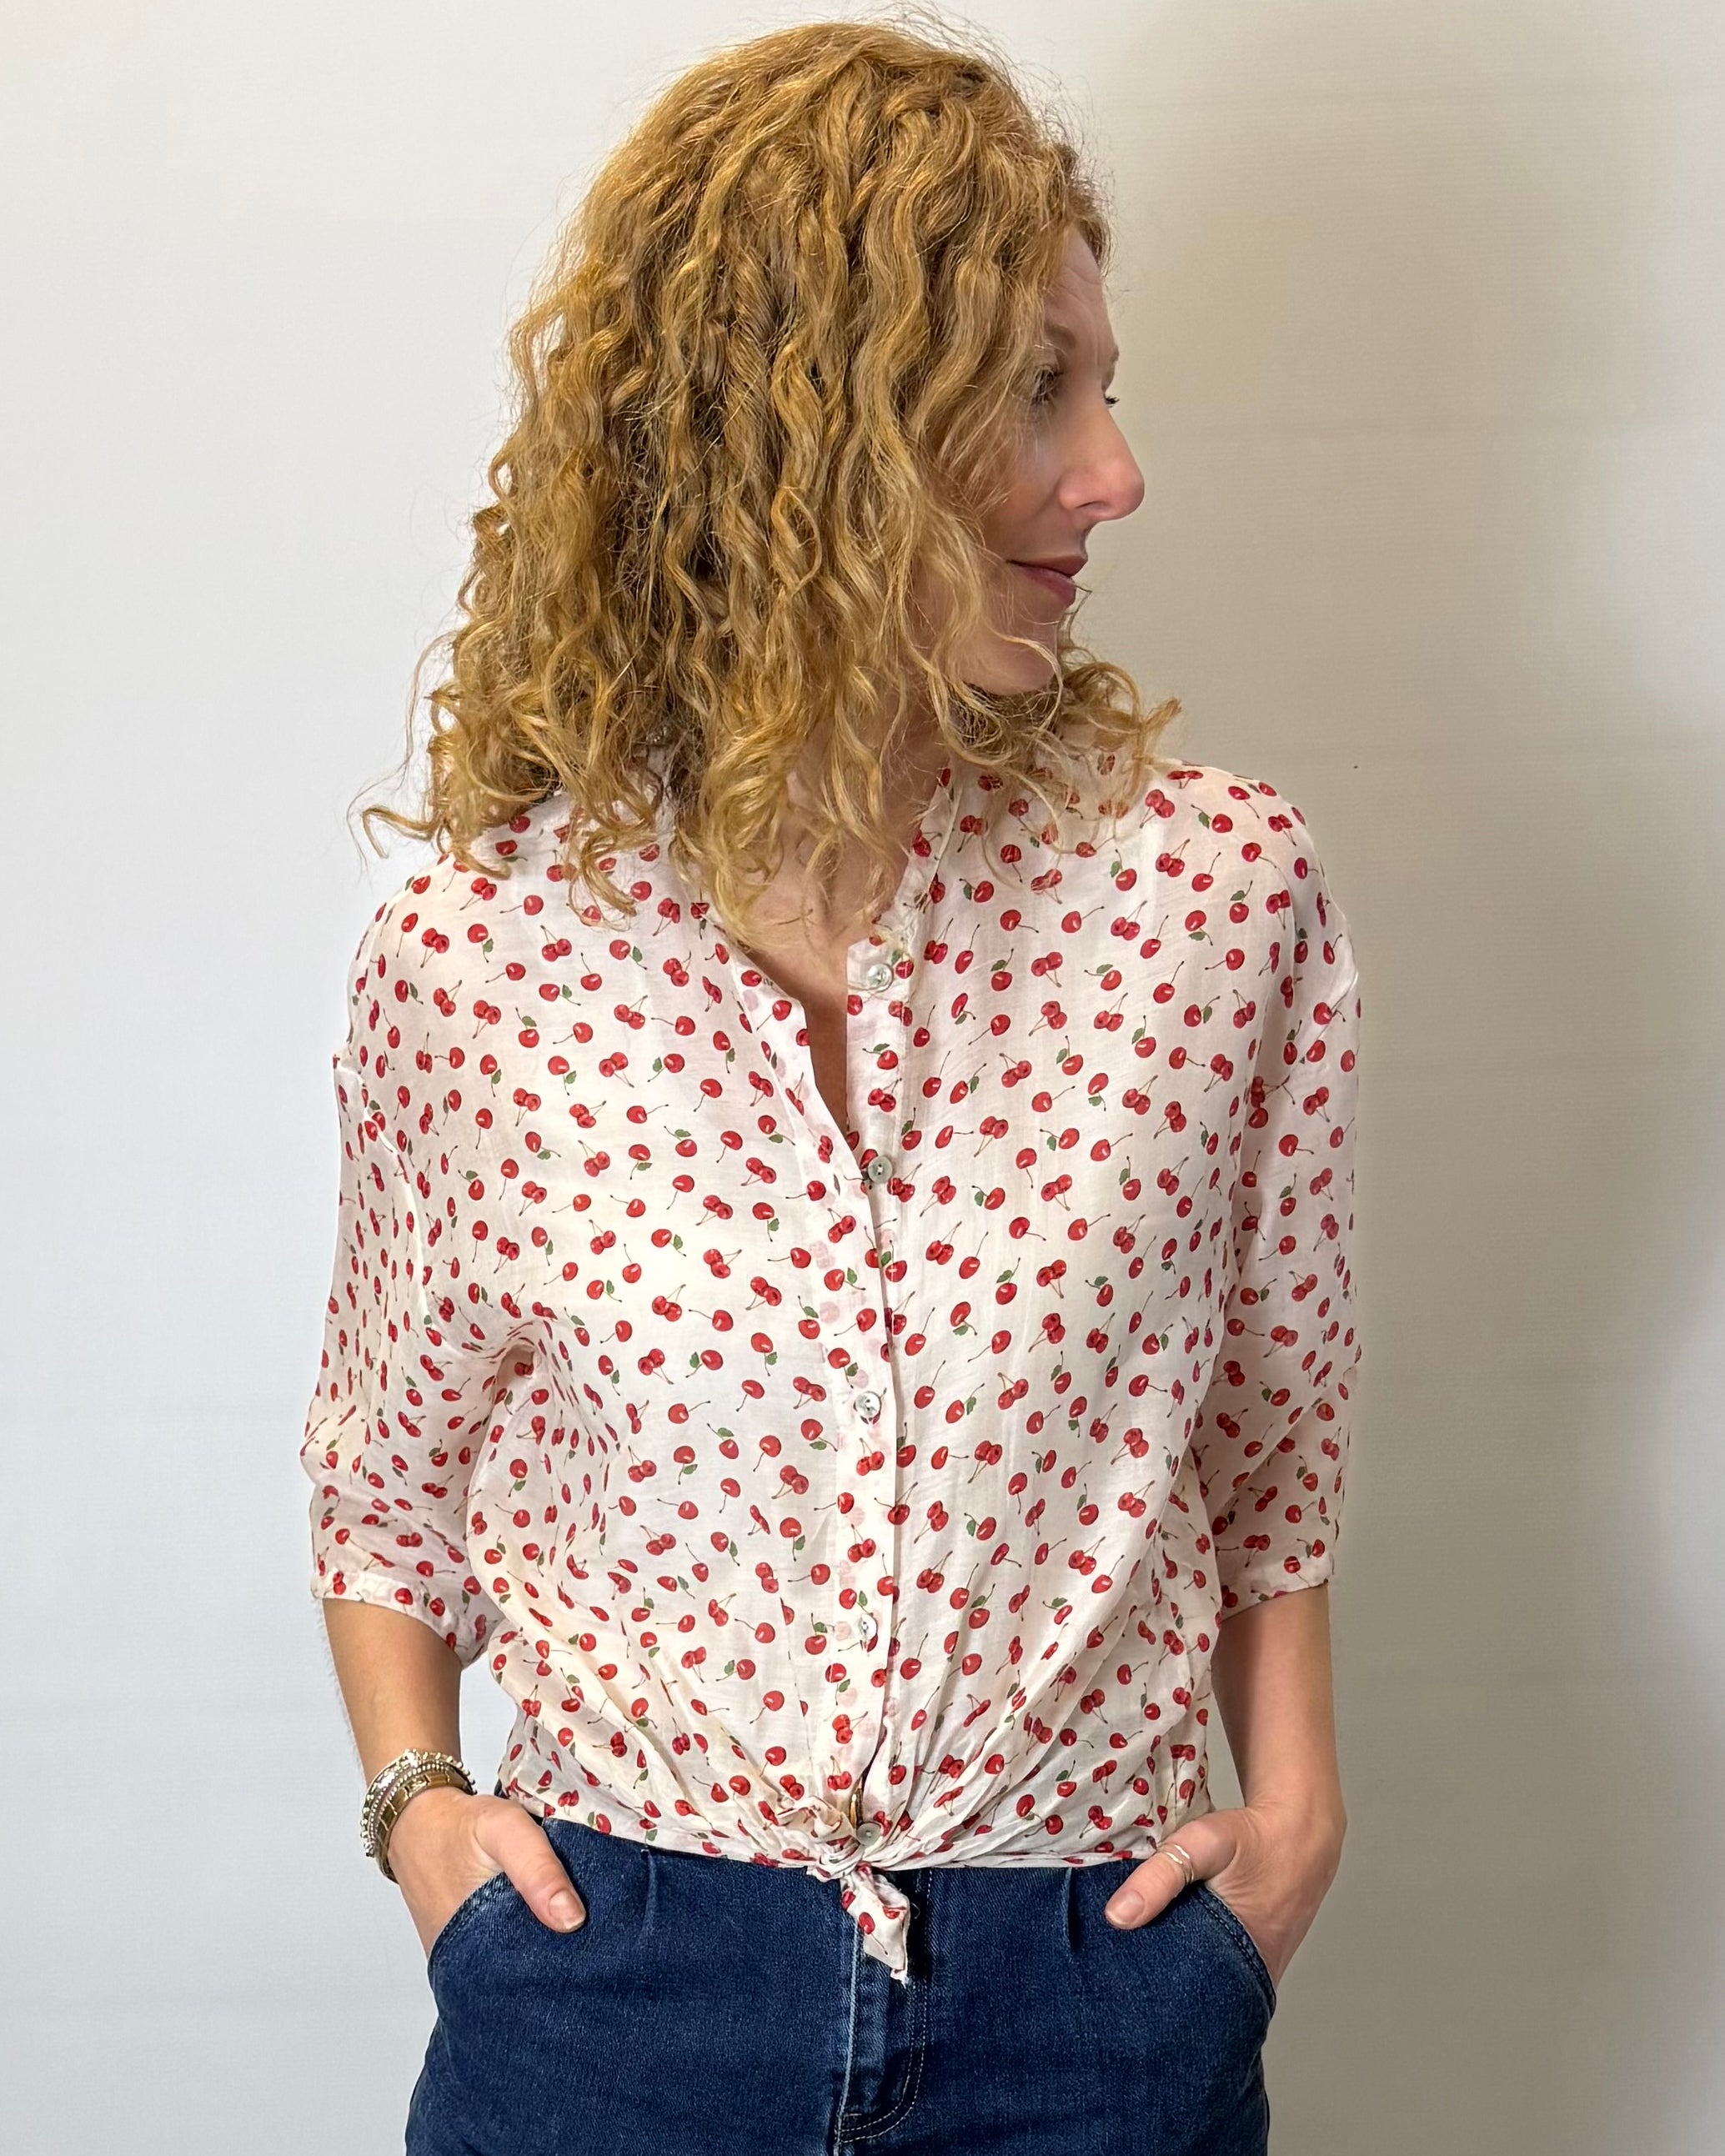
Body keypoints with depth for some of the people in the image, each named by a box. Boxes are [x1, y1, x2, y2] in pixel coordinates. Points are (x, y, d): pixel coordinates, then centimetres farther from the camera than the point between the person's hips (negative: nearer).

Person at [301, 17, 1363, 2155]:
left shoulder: (1218, 889, -7)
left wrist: (1293, 1790, 0)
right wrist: (411, 1792, -4)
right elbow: (387, 1474, 8)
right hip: (606, 1966, -1)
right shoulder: (468, 961, -9)